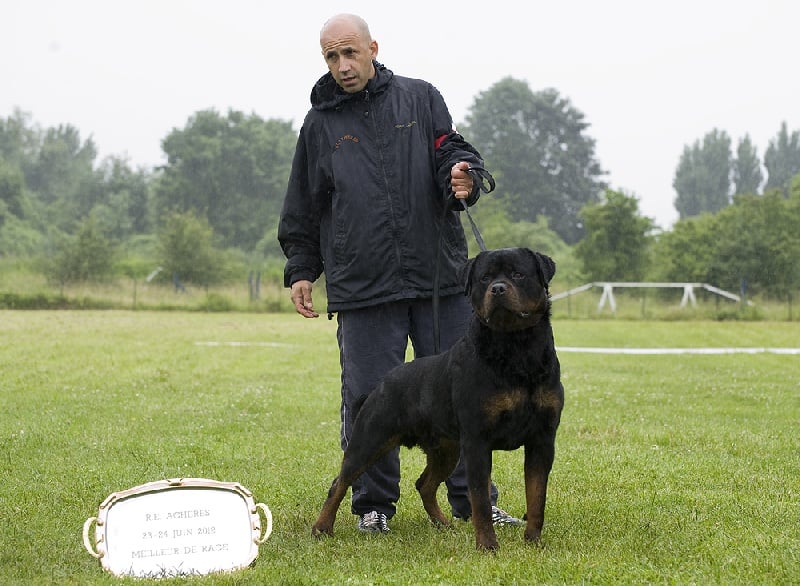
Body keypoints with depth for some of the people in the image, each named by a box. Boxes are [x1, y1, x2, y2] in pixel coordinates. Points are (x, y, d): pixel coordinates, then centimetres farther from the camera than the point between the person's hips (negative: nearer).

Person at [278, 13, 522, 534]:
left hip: (441, 277, 1)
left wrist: (461, 174, -17)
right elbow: (304, 208, 15)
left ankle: (472, 498, 15)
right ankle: (374, 504, 14)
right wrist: (301, 270, 12)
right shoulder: (320, 124, 9)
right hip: (362, 287, 0)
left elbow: (453, 151, 6)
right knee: (368, 397, 0)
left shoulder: (420, 99, 9)